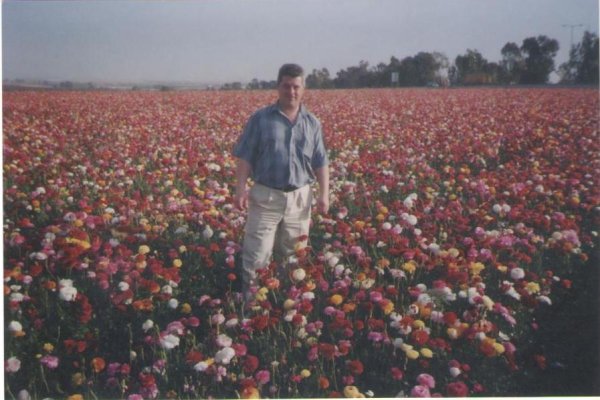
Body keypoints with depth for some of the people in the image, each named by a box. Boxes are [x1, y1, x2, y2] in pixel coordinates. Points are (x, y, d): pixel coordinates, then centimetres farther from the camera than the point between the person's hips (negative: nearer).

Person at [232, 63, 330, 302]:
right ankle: (248, 287, 16)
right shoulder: (260, 119, -2)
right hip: (265, 195, -3)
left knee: (291, 251, 14)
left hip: (299, 197, 3)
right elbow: (244, 158, -3)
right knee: (257, 251, -2)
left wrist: (324, 194, 1)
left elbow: (321, 163, 9)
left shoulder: (312, 123, 7)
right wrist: (240, 189, -12)